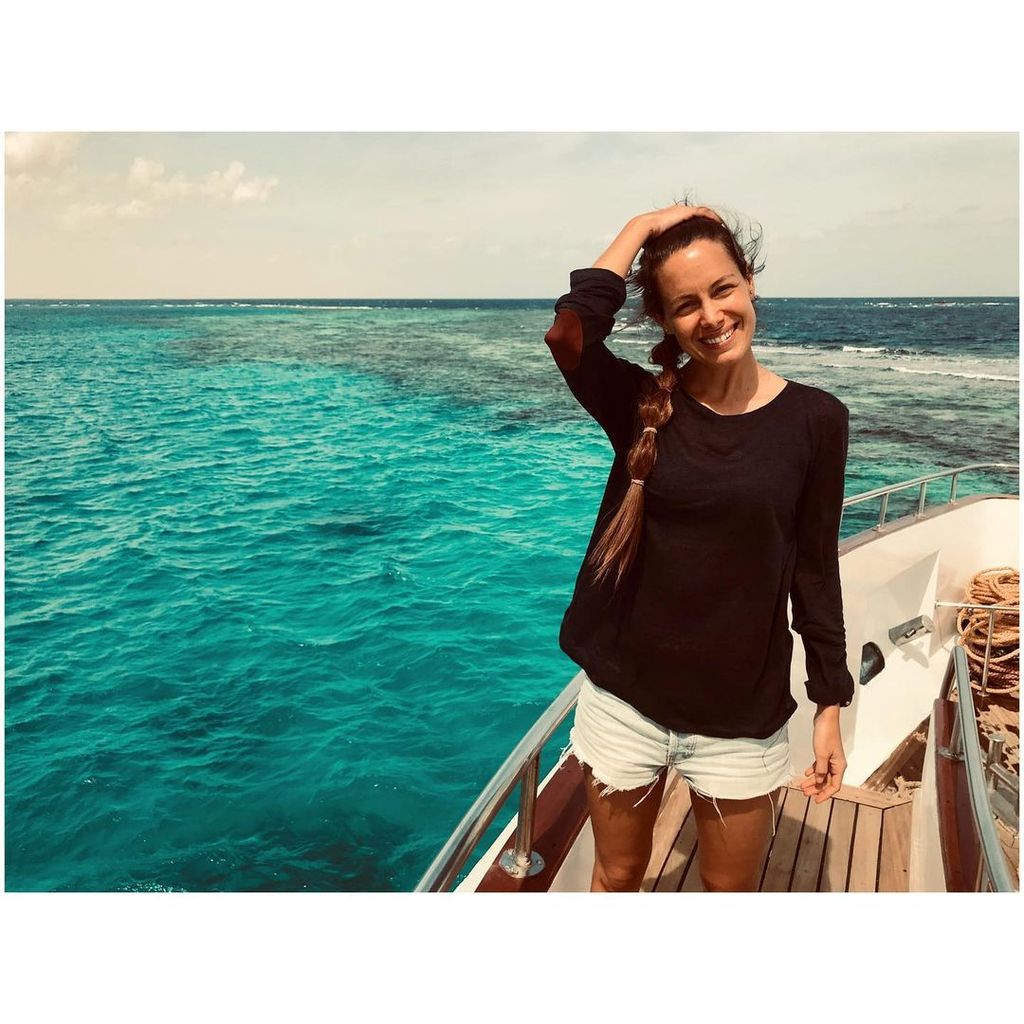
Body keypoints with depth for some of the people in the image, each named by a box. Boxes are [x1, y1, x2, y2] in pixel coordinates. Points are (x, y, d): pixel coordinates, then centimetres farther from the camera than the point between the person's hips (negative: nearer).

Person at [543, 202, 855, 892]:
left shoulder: (815, 419, -6)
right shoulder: (644, 405, -6)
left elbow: (815, 568, -1)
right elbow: (568, 332, -26)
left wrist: (831, 705, 2)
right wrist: (642, 228, -13)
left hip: (743, 715, 0)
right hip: (625, 697, 1)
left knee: (731, 891, 21)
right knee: (616, 878, 21)